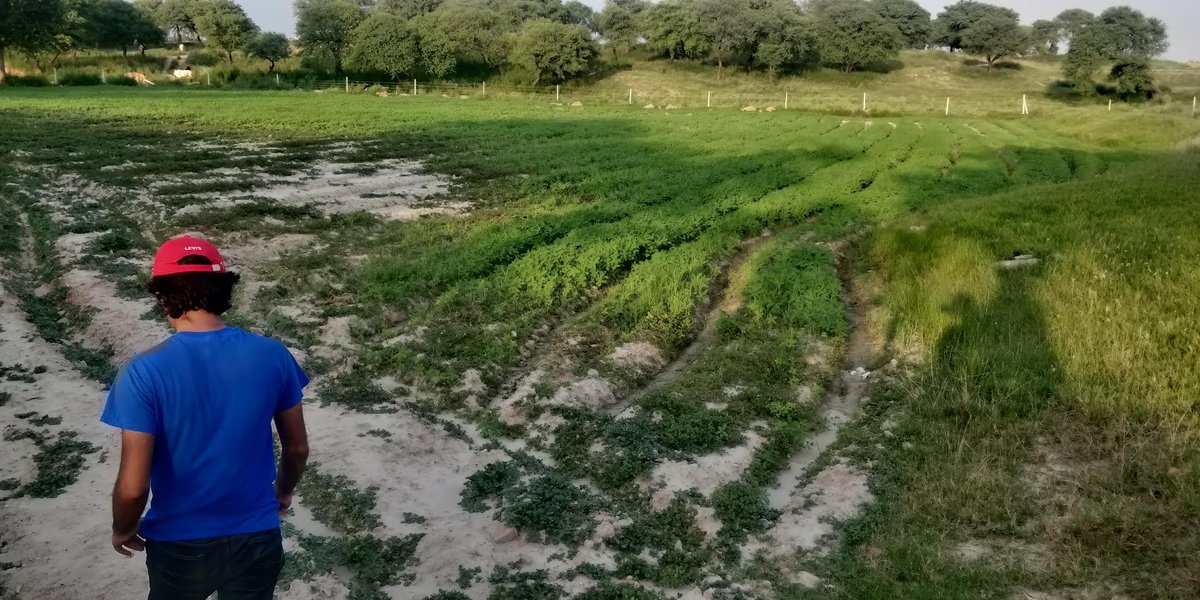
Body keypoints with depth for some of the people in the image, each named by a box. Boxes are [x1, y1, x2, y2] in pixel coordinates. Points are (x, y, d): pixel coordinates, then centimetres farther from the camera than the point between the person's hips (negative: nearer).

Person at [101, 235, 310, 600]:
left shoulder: (145, 373, -21)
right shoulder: (272, 356, -13)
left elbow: (133, 486, -19)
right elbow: (297, 448, -1)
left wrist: (123, 531, 2)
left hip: (180, 545, -1)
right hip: (257, 539, 1)